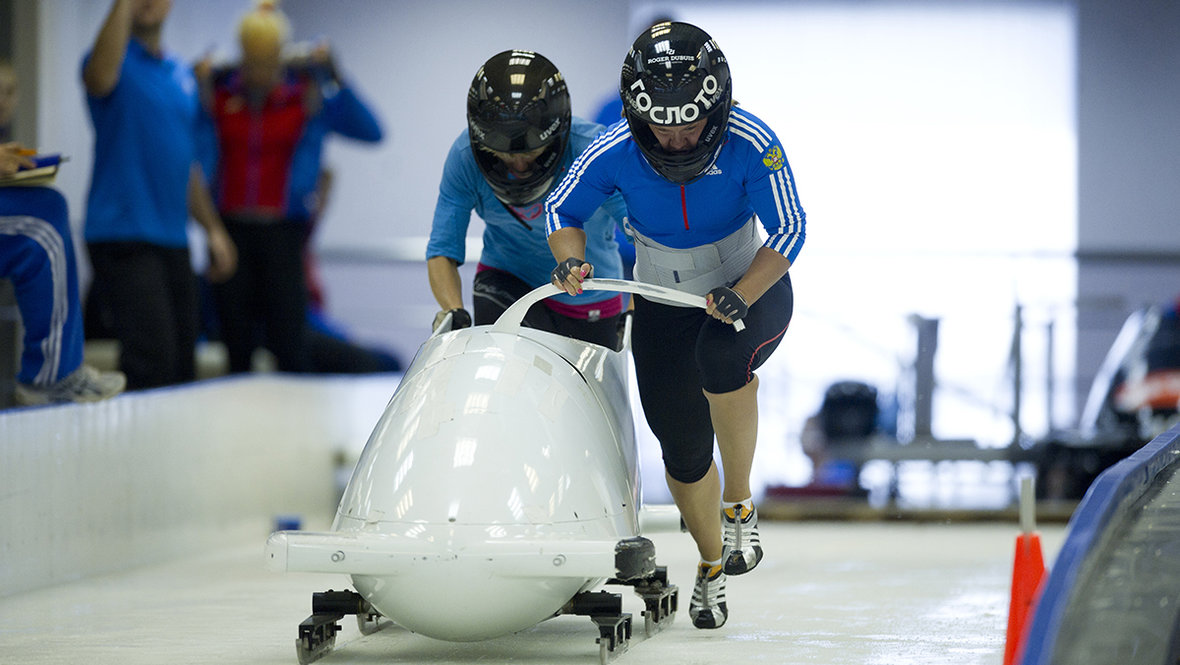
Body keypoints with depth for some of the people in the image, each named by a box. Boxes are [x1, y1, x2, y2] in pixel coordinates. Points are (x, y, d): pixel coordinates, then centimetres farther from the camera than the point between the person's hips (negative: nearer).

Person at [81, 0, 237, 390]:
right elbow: (100, 77, -32)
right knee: (151, 362, -17)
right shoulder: (119, 61, -5)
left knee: (182, 368, 6)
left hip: (172, 238, 7)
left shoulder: (182, 75, 17)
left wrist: (213, 229, 18)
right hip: (124, 237, -7)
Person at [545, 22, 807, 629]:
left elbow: (789, 231, -19)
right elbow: (560, 212, -4)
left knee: (723, 359, -35)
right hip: (663, 305, 2)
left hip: (753, 289, -2)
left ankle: (740, 505, -14)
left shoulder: (751, 145, -26)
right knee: (682, 444, -3)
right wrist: (571, 260, -24)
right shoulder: (615, 153, -20)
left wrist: (741, 295, -31)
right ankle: (711, 563, 25)